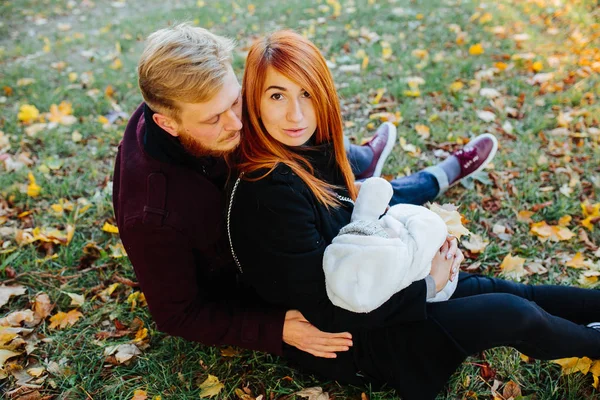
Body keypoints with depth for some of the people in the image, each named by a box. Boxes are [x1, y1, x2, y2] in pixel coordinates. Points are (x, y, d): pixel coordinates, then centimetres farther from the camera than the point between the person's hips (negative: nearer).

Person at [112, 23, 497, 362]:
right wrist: (276, 329, -35)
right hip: (232, 277, -6)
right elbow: (177, 315, -29)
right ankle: (442, 175, 34)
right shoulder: (155, 217, -44)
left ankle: (362, 159, 46)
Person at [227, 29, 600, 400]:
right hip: (347, 343, -7)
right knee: (512, 315, -7)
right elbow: (330, 312, -27)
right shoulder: (271, 193, -31)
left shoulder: (311, 151, -5)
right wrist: (424, 285, -16)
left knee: (496, 290, 9)